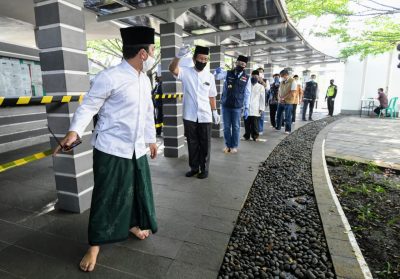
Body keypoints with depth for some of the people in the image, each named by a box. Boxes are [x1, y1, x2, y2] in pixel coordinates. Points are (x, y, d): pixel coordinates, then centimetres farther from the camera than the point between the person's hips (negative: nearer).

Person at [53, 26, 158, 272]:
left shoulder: (145, 80, 10)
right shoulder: (110, 77, -15)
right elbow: (89, 106, -12)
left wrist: (151, 139, 20)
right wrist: (74, 132, -26)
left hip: (137, 149, 7)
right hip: (112, 150, -7)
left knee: (139, 189, 17)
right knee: (106, 197, 3)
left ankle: (133, 224, 42)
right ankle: (95, 244, 23)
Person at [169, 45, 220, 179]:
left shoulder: (210, 76, 5)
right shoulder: (186, 72, -1)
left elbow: (211, 96, 11)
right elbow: (172, 69, -21)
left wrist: (215, 111, 6)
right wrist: (179, 56, -39)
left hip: (205, 116, 1)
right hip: (189, 116, -1)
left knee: (205, 144, 6)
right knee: (192, 143, 10)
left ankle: (204, 169, 19)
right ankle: (194, 167, 25)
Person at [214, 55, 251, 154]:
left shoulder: (247, 78, 0)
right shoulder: (228, 73, 2)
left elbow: (247, 94, 0)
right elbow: (217, 76, -9)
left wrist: (246, 108, -3)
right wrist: (217, 71, -32)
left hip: (237, 106, -1)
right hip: (225, 105, 1)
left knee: (236, 127, 8)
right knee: (226, 127, 9)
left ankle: (234, 146, 21)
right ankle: (228, 145, 23)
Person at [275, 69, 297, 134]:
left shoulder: (292, 81, -8)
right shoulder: (282, 82, 12)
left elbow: (292, 93, -14)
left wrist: (283, 98, -13)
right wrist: (279, 98, -3)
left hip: (288, 102, -6)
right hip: (280, 102, 6)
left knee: (287, 117, 0)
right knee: (278, 115, 11)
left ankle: (288, 130, 11)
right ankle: (278, 127, 27)